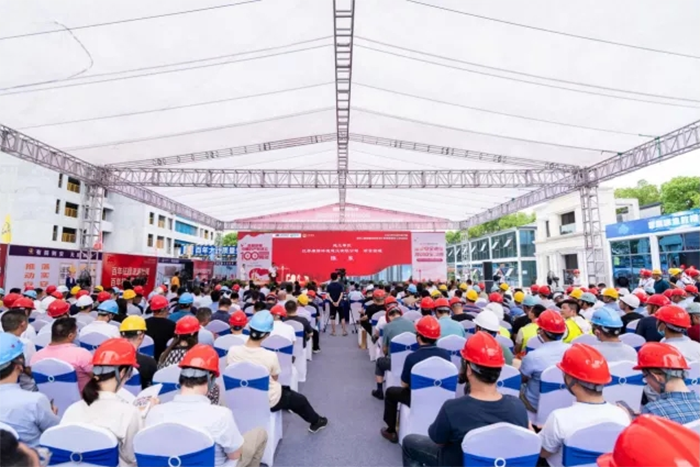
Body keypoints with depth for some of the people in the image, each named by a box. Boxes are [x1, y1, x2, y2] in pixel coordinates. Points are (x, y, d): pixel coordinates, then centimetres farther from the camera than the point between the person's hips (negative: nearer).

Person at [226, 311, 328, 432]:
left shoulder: (232, 351, -20)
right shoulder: (270, 356, -29)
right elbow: (275, 378, -9)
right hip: (269, 402, -4)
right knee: (300, 399, 24)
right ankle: (316, 421, 48)